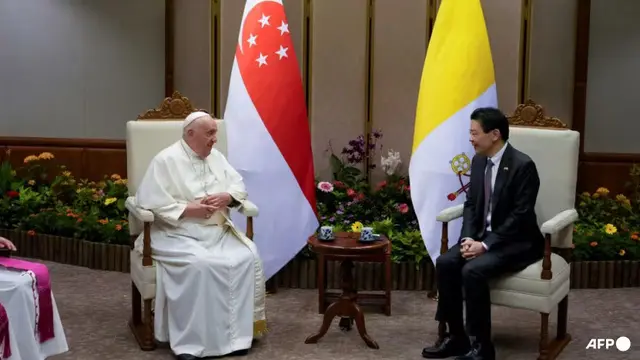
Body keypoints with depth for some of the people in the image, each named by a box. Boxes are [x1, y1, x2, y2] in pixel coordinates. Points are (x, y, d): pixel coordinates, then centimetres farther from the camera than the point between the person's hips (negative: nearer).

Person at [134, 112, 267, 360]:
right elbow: (147, 201, -13)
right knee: (199, 265, -34)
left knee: (248, 257, -19)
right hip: (179, 234, -6)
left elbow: (239, 185, 15)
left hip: (219, 232, 6)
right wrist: (187, 209, -18)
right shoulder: (166, 160, -6)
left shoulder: (216, 157, 14)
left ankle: (237, 331, -10)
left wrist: (226, 197, -8)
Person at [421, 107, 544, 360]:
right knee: (445, 263, -17)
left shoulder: (523, 165, -17)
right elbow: (471, 204, 8)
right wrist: (468, 238, -9)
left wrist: (485, 245, -25)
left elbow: (520, 216, -20)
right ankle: (456, 336, -5)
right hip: (483, 236, 7)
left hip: (516, 242, -7)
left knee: (473, 270, -30)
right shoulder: (479, 160, 5)